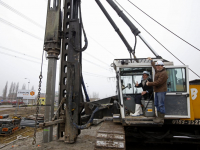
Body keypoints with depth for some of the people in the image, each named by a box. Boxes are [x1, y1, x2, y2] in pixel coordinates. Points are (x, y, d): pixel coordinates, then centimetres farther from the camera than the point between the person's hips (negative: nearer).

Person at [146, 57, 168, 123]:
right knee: (156, 104, 13)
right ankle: (159, 116, 22)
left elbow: (158, 82, -23)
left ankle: (161, 118, 1)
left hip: (161, 91, -10)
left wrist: (149, 83, -14)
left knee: (161, 104, -6)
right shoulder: (157, 70, 13)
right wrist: (151, 60, 48)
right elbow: (154, 66, 35)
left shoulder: (163, 73, -17)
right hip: (157, 90, 10)